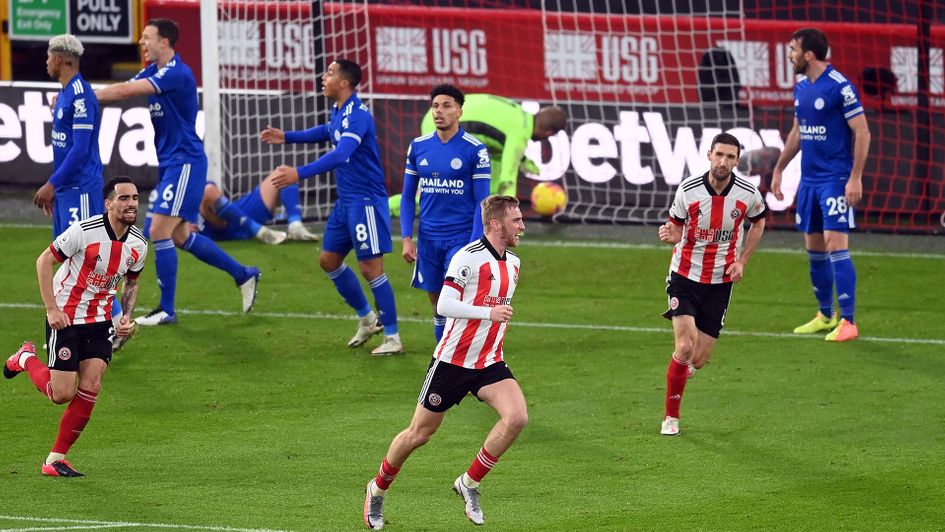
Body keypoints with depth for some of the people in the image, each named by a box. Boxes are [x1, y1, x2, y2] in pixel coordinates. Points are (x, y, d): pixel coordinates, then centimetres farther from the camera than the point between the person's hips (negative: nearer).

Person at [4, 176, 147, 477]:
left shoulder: (138, 244, -2)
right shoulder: (85, 231, -21)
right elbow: (44, 261, -12)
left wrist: (127, 317, 1)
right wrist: (51, 308, -17)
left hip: (99, 321, 5)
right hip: (65, 317, -5)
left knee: (91, 387, -8)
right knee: (62, 394, -6)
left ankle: (56, 459, 4)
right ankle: (26, 358, 26)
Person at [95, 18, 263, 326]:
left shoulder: (177, 73, -19)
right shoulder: (153, 71, 11)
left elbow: (127, 91, -26)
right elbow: (123, 90, 5)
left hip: (185, 162, -10)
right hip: (171, 163, 10)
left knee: (159, 231, -11)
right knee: (180, 236, 14)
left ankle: (167, 311, -3)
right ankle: (244, 275, 28)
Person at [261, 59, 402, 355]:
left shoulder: (358, 116, -22)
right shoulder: (338, 112, 8)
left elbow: (340, 155, -36)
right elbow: (327, 132, 33)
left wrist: (299, 174, -43)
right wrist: (286, 137, 34)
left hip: (366, 200, -10)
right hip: (346, 201, 10)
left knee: (370, 267, -8)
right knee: (329, 260, 14)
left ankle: (392, 337, 0)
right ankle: (367, 319, 27)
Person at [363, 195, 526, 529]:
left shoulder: (513, 263, 9)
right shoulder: (468, 257, -16)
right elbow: (444, 305, -23)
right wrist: (487, 313, -30)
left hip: (489, 362, 6)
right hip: (452, 360, -6)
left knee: (517, 417, -19)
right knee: (419, 434, 4)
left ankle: (469, 483, -3)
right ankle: (378, 489, 28)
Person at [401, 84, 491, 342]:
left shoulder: (475, 150, -6)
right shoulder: (418, 147, 6)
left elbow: (482, 202, -6)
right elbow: (408, 197, 12)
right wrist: (407, 238, 3)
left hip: (461, 238, -4)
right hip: (428, 240, 4)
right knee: (438, 307, 9)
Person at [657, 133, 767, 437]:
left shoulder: (747, 194, -9)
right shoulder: (688, 190, -13)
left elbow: (759, 221, 12)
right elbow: (677, 227, 2)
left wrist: (742, 261, 2)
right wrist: (669, 234, -23)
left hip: (720, 282, 2)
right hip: (685, 276, -2)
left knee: (698, 360, -1)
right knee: (685, 347, -18)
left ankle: (683, 368, 38)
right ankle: (671, 417, -1)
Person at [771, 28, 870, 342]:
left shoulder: (840, 87, -13)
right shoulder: (801, 88, 10)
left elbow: (862, 133, -13)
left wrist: (855, 178, -17)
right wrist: (779, 169, 21)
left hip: (835, 180, -8)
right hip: (809, 179, 8)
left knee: (836, 245, -12)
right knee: (814, 248, 10)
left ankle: (847, 322, -9)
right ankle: (826, 316, 22)